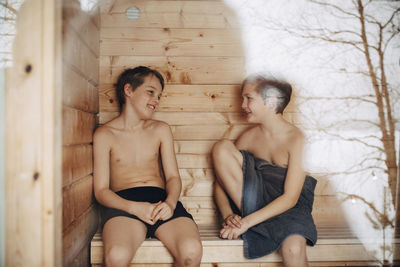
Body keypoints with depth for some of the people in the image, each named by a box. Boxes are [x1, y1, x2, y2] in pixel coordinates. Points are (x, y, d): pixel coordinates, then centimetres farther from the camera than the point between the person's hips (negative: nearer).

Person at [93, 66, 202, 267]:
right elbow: (101, 190, 2)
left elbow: (173, 177, 13)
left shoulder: (161, 130, 19)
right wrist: (135, 207, -16)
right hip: (123, 203, -3)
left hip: (161, 199, 3)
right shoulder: (104, 135, 8)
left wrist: (170, 203, -10)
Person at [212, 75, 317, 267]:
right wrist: (228, 215, -16)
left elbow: (290, 198, -17)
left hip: (289, 208, -4)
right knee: (221, 147, -14)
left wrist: (246, 222, -23)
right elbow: (220, 183, 3)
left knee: (293, 249, -40)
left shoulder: (296, 139, -12)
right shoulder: (249, 136, 1)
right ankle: (248, 214, -14)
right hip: (256, 202, 5)